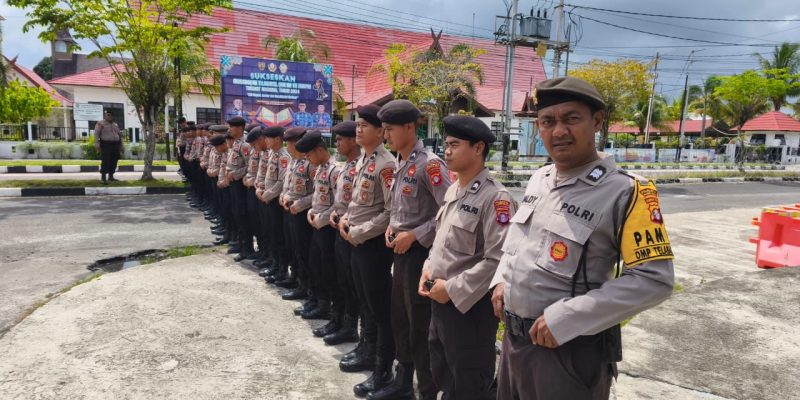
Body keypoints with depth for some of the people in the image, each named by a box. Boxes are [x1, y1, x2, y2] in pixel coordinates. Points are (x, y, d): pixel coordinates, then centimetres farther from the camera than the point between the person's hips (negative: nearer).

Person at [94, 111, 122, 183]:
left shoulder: (116, 125, 19)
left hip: (115, 145, 6)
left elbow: (119, 134, 23)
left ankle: (111, 176, 13)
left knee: (114, 161, 5)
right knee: (105, 161, -11)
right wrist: (96, 144, -18)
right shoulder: (100, 124, 1)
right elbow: (96, 134, -8)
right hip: (106, 144, -6)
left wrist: (121, 145, 19)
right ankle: (103, 177, -9)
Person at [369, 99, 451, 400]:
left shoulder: (429, 164, -17)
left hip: (420, 253, -9)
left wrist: (413, 235, -19)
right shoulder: (400, 164, 10)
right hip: (401, 251, 9)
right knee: (399, 320, 19)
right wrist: (392, 226, 3)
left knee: (420, 326, 4)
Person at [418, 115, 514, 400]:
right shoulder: (452, 191, 9)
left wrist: (452, 289, -19)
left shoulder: (495, 197, -18)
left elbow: (497, 260, -24)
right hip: (440, 301, 8)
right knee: (443, 377, 23)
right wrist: (428, 270, 2)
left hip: (470, 306, -8)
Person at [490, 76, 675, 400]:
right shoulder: (538, 179, 4)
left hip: (570, 348, -6)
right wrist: (501, 279, 4)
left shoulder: (625, 191, -16)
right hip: (513, 337, 7)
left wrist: (565, 319, -22)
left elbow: (654, 279, -20)